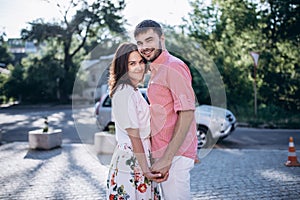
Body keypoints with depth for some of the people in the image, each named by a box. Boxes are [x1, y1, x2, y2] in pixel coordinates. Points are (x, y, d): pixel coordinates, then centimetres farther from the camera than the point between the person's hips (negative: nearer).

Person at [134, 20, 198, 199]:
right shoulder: (156, 70, 17)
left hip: (174, 155, -9)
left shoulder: (173, 67, -12)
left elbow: (187, 114, -20)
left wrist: (167, 158, -22)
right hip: (163, 154, 9)